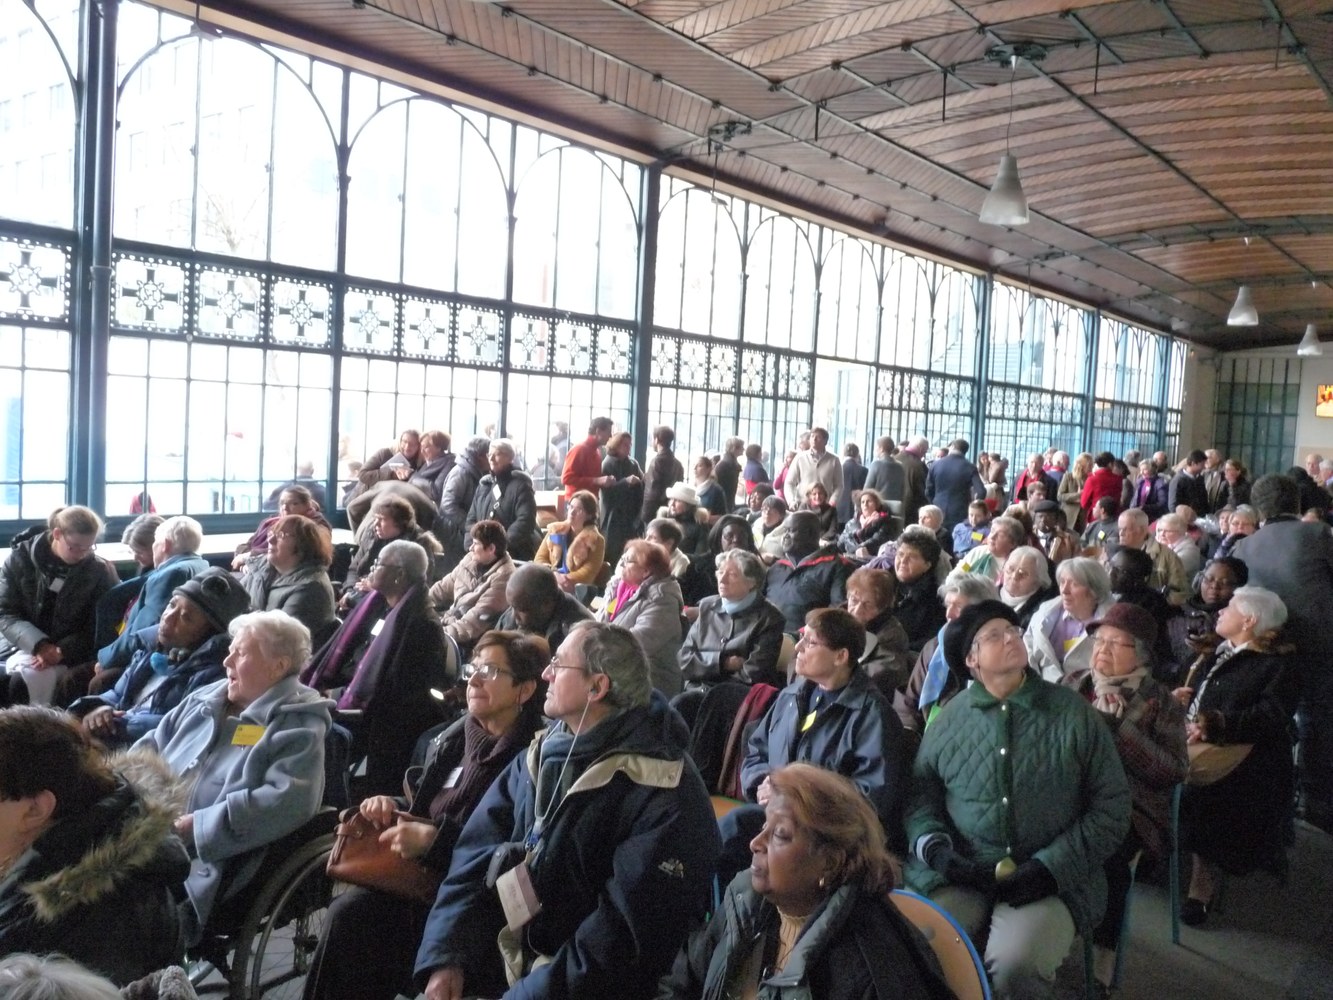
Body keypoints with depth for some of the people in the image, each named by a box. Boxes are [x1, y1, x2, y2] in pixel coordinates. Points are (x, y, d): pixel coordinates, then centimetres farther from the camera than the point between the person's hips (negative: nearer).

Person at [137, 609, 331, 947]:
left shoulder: (299, 727, -4)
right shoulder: (204, 700, 20)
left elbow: (286, 802, -18)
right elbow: (150, 747, 22)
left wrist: (191, 826, -19)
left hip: (208, 860, -7)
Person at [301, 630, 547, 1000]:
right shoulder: (455, 737, 12)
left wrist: (435, 839, -21)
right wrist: (392, 806, 2)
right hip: (416, 871, 7)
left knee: (353, 918, -22)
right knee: (347, 911, -19)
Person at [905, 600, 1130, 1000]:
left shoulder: (1076, 715, 1)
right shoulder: (949, 719, 6)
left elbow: (1111, 805, 1)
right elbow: (919, 792, 10)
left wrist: (1050, 866, -9)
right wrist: (934, 847, -10)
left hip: (1053, 878, -1)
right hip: (960, 874, 1)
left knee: (1016, 964, -27)